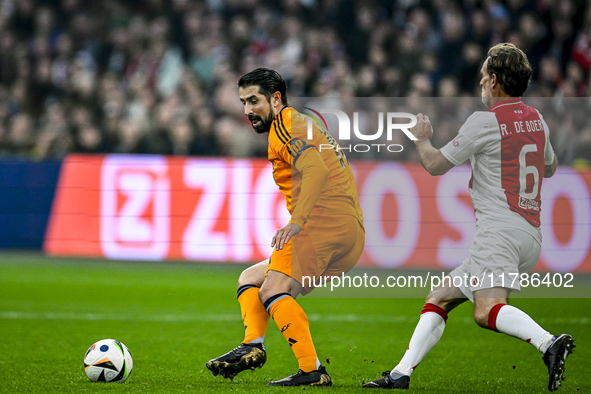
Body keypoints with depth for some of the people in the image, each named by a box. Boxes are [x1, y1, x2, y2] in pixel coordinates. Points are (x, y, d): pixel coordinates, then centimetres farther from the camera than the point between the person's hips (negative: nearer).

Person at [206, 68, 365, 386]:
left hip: (325, 218, -11)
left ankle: (312, 370, -27)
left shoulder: (288, 124, -2)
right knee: (249, 279, 15)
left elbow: (316, 170, -20)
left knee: (272, 290, -20)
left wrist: (296, 223, -30)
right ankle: (252, 345, -9)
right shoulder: (300, 125, 30)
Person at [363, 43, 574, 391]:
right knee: (438, 300, 14)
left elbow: (435, 165, 1)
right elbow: (550, 167, 34)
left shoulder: (484, 121, -7)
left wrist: (422, 138, 21)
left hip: (500, 229, -9)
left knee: (487, 311, -28)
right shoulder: (536, 120, 15)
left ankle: (549, 343, -48)